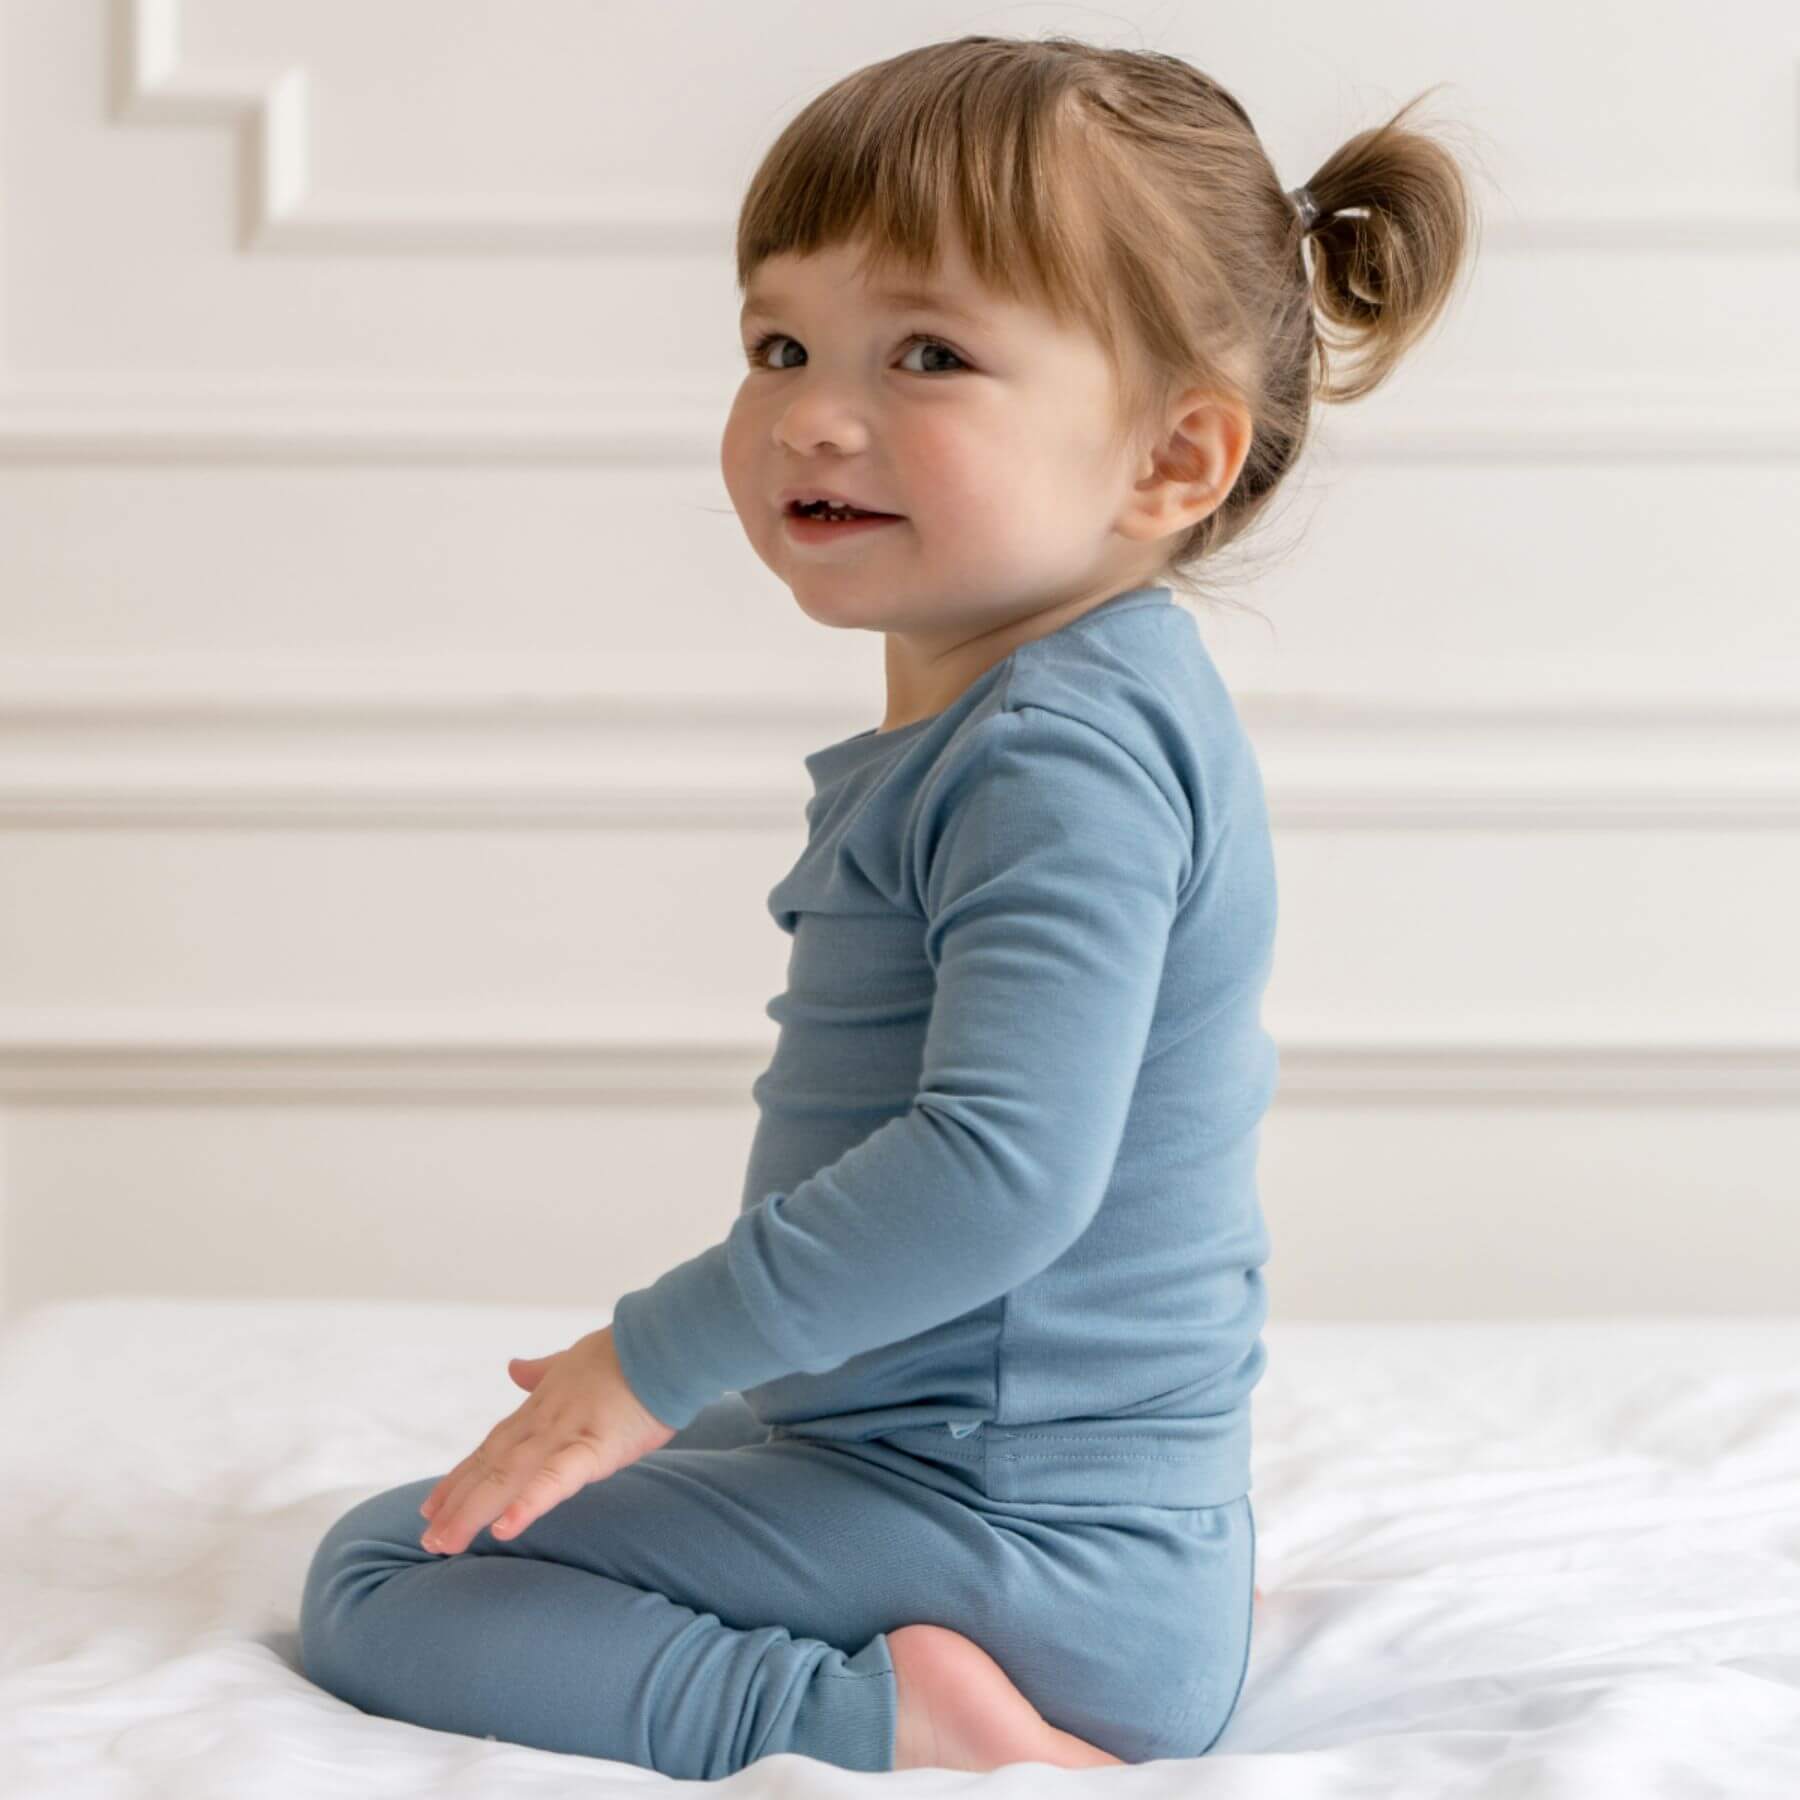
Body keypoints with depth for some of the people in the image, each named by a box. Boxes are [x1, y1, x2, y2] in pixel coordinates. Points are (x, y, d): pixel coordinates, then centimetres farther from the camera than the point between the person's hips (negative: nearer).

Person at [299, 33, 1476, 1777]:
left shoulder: (1063, 753, -23)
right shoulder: (1107, 708, 11)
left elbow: (1003, 1166, -33)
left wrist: (658, 1358, -24)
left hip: (1013, 1551, -11)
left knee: (377, 1577, -8)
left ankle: (869, 1719, -21)